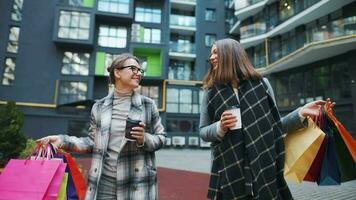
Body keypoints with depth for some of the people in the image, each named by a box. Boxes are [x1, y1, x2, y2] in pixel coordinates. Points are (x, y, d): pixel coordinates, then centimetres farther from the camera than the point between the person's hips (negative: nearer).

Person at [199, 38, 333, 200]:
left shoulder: (261, 84, 3)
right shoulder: (210, 91, 4)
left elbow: (275, 125, 8)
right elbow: (203, 132, 6)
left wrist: (300, 113, -6)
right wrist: (220, 127, -14)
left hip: (264, 167, 1)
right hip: (229, 169, 0)